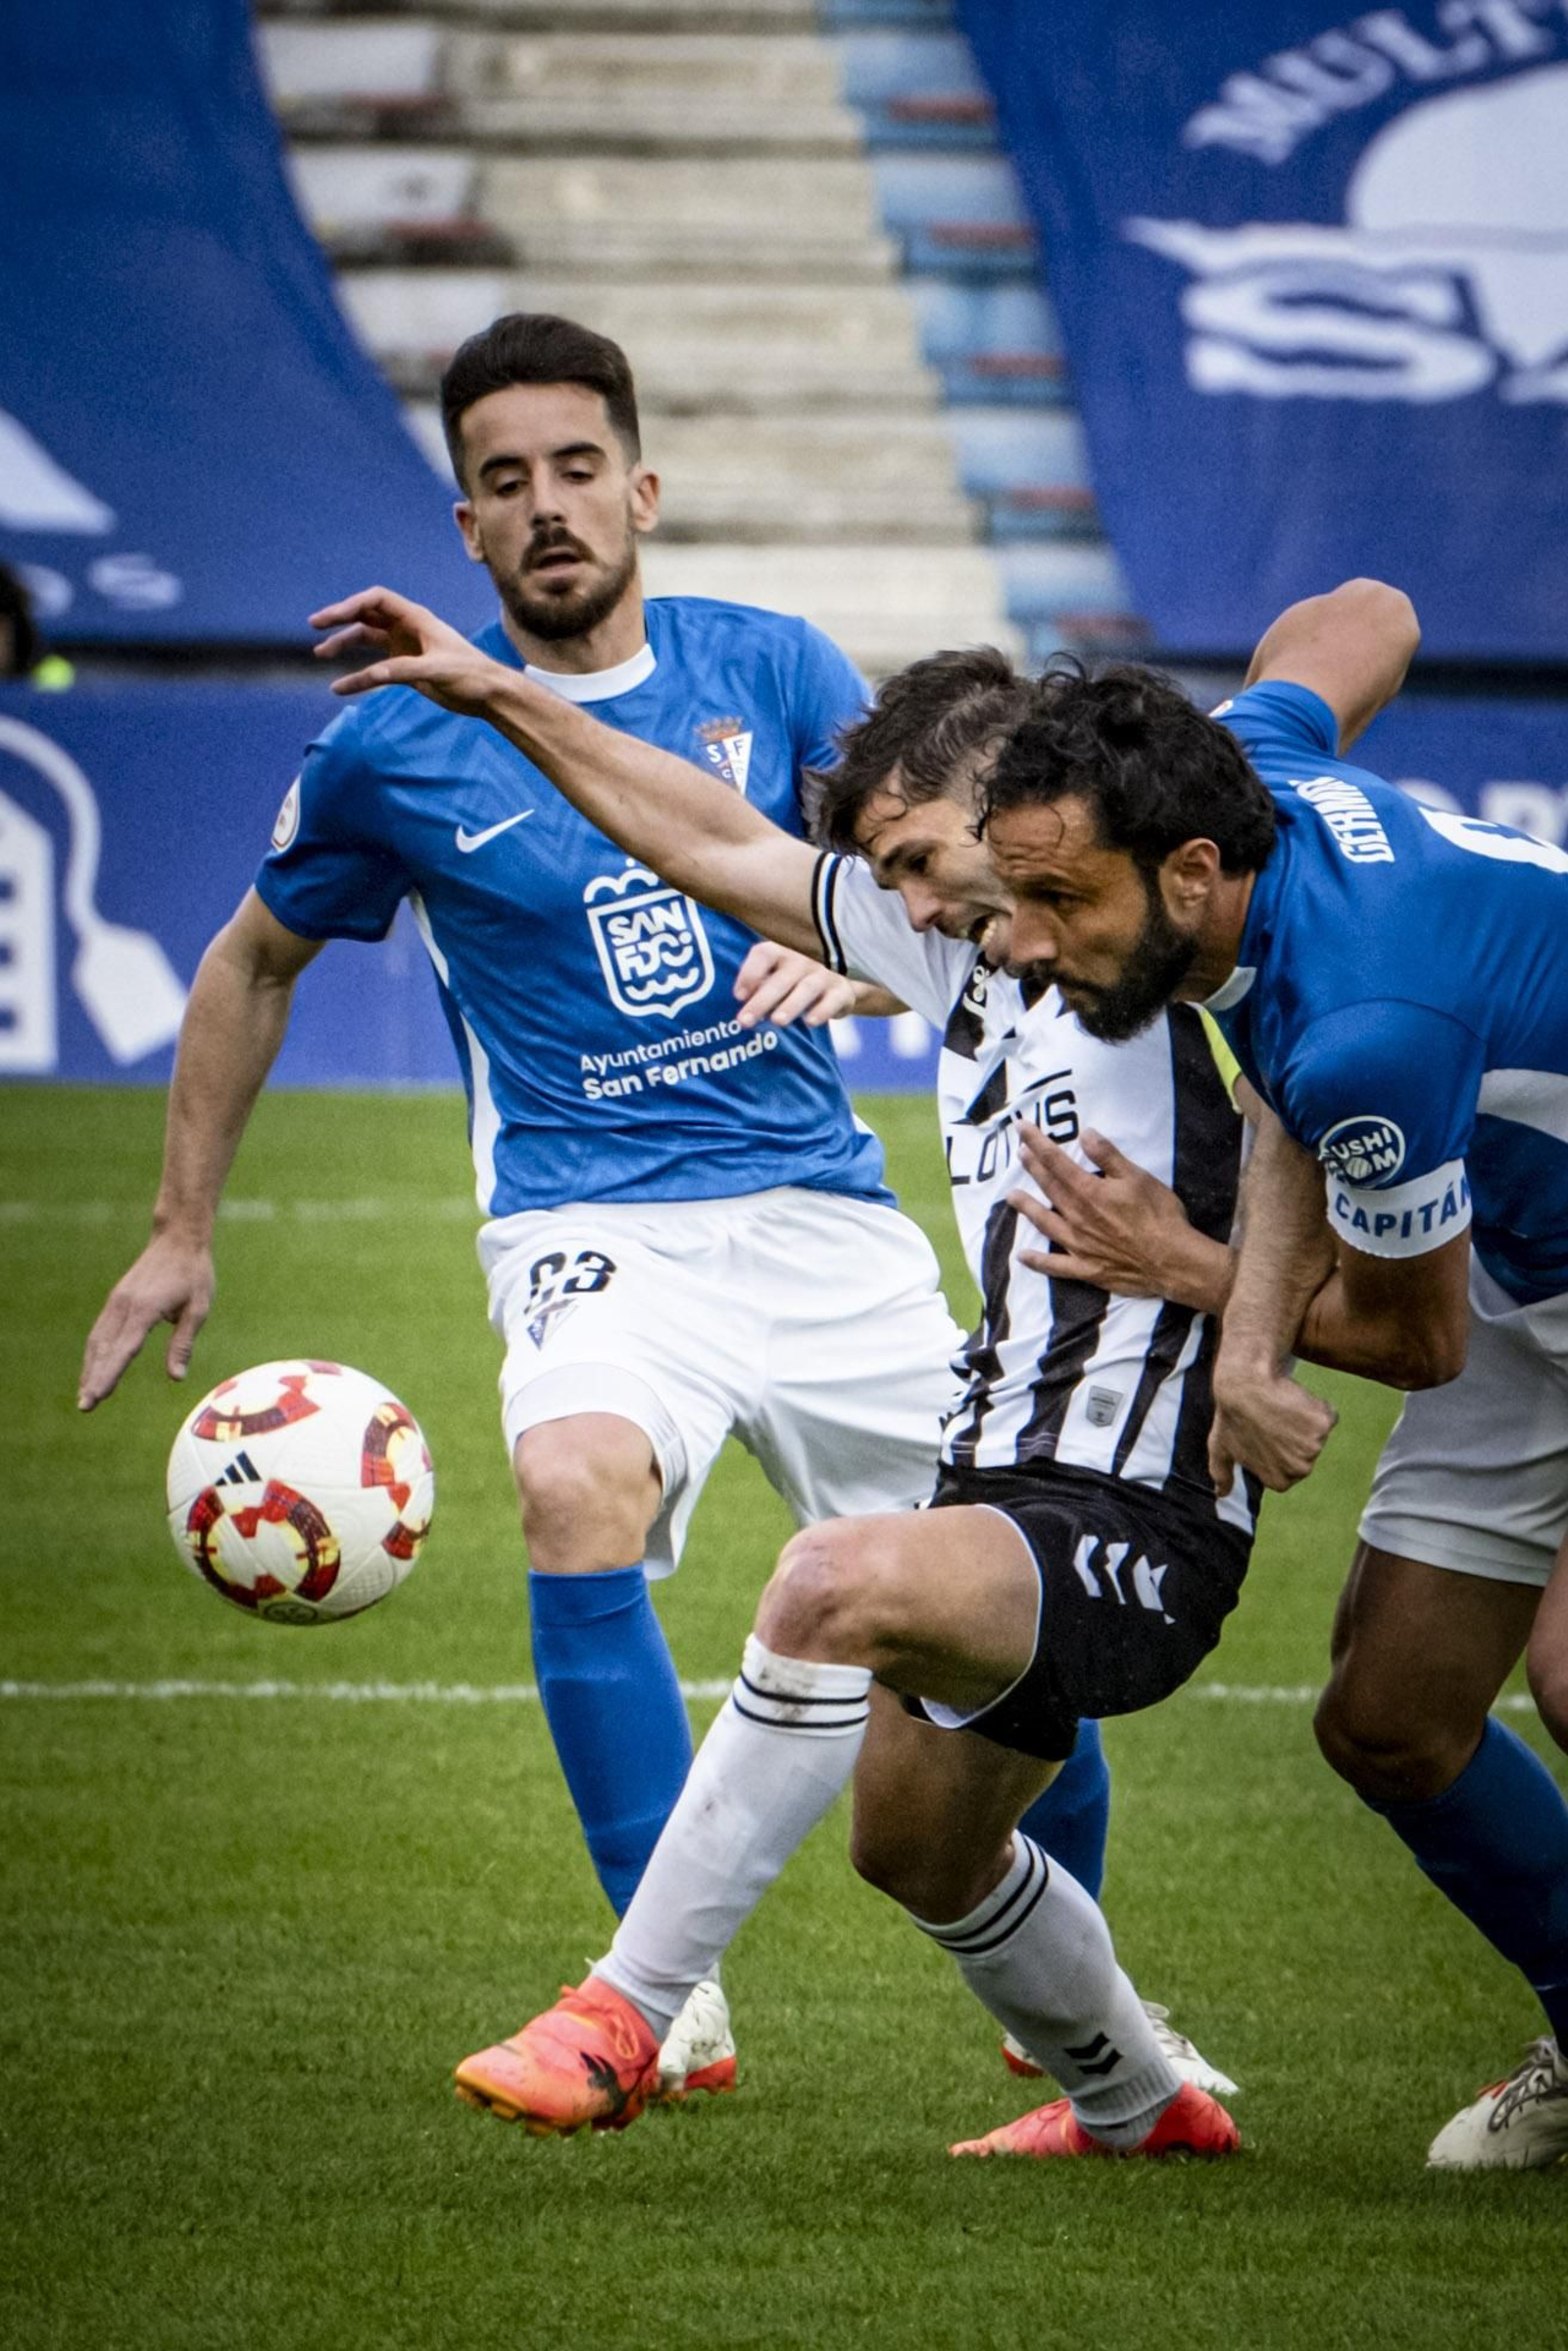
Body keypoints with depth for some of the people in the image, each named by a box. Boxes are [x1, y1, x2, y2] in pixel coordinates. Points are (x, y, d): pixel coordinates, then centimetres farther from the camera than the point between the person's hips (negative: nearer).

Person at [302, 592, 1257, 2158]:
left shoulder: (1182, 986, -14)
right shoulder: (971, 955, 10)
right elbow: (727, 851, 18)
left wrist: (1183, 1260, -23)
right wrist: (503, 698, 16)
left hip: (1140, 1530, -10)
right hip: (1008, 1492, 10)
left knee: (835, 1582, -33)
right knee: (919, 1850, 26)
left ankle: (624, 2017, -28)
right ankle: (1134, 2111, 52)